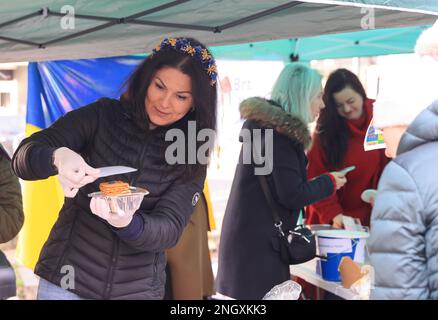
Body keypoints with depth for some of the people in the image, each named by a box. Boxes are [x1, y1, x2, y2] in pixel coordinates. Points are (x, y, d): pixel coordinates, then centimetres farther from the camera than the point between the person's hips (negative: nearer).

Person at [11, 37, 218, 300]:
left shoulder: (191, 159, -2)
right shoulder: (102, 116, -6)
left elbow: (170, 229, -12)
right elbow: (24, 157, -10)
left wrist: (128, 223, -33)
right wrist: (58, 157, -32)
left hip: (139, 289, 1)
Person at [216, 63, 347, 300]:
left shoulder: (263, 123, 13)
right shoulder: (279, 131, -16)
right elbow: (292, 195, -18)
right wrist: (329, 182, -3)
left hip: (248, 239, 10)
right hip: (259, 244, -10)